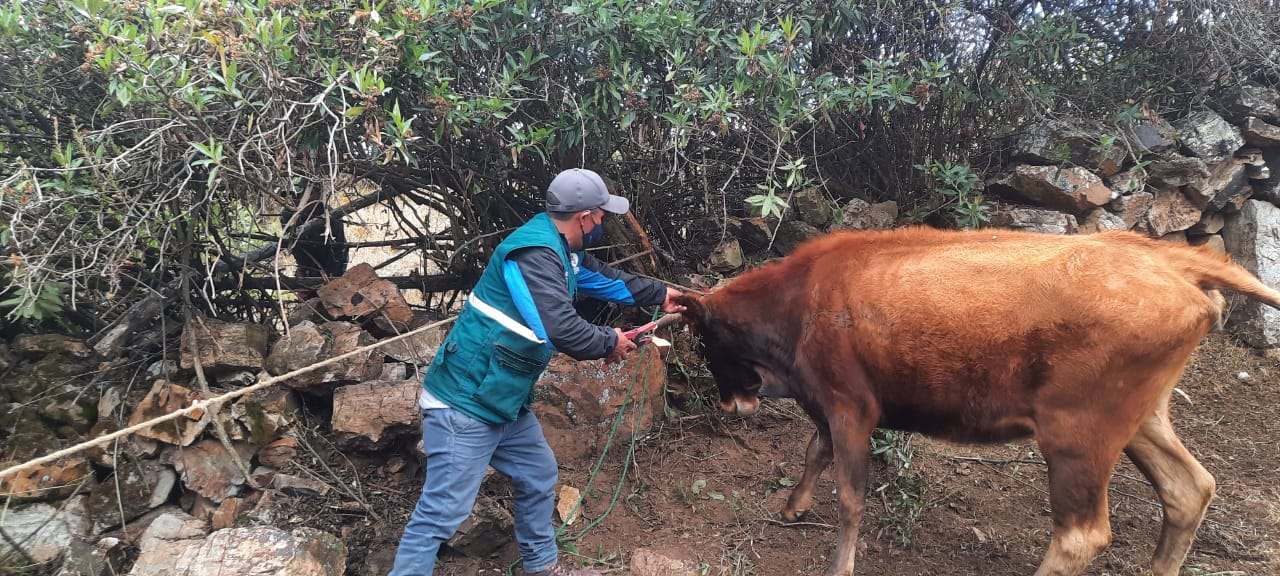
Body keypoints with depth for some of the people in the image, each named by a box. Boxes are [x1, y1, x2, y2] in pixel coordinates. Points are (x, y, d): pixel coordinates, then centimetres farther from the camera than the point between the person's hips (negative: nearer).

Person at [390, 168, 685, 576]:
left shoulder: (561, 251, 11)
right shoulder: (535, 253, -23)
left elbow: (602, 277, 29)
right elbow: (563, 330, -29)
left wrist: (658, 294, 36)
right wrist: (611, 343, -11)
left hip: (505, 402, 11)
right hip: (465, 403, -11)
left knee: (539, 477, 23)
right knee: (443, 511, -8)